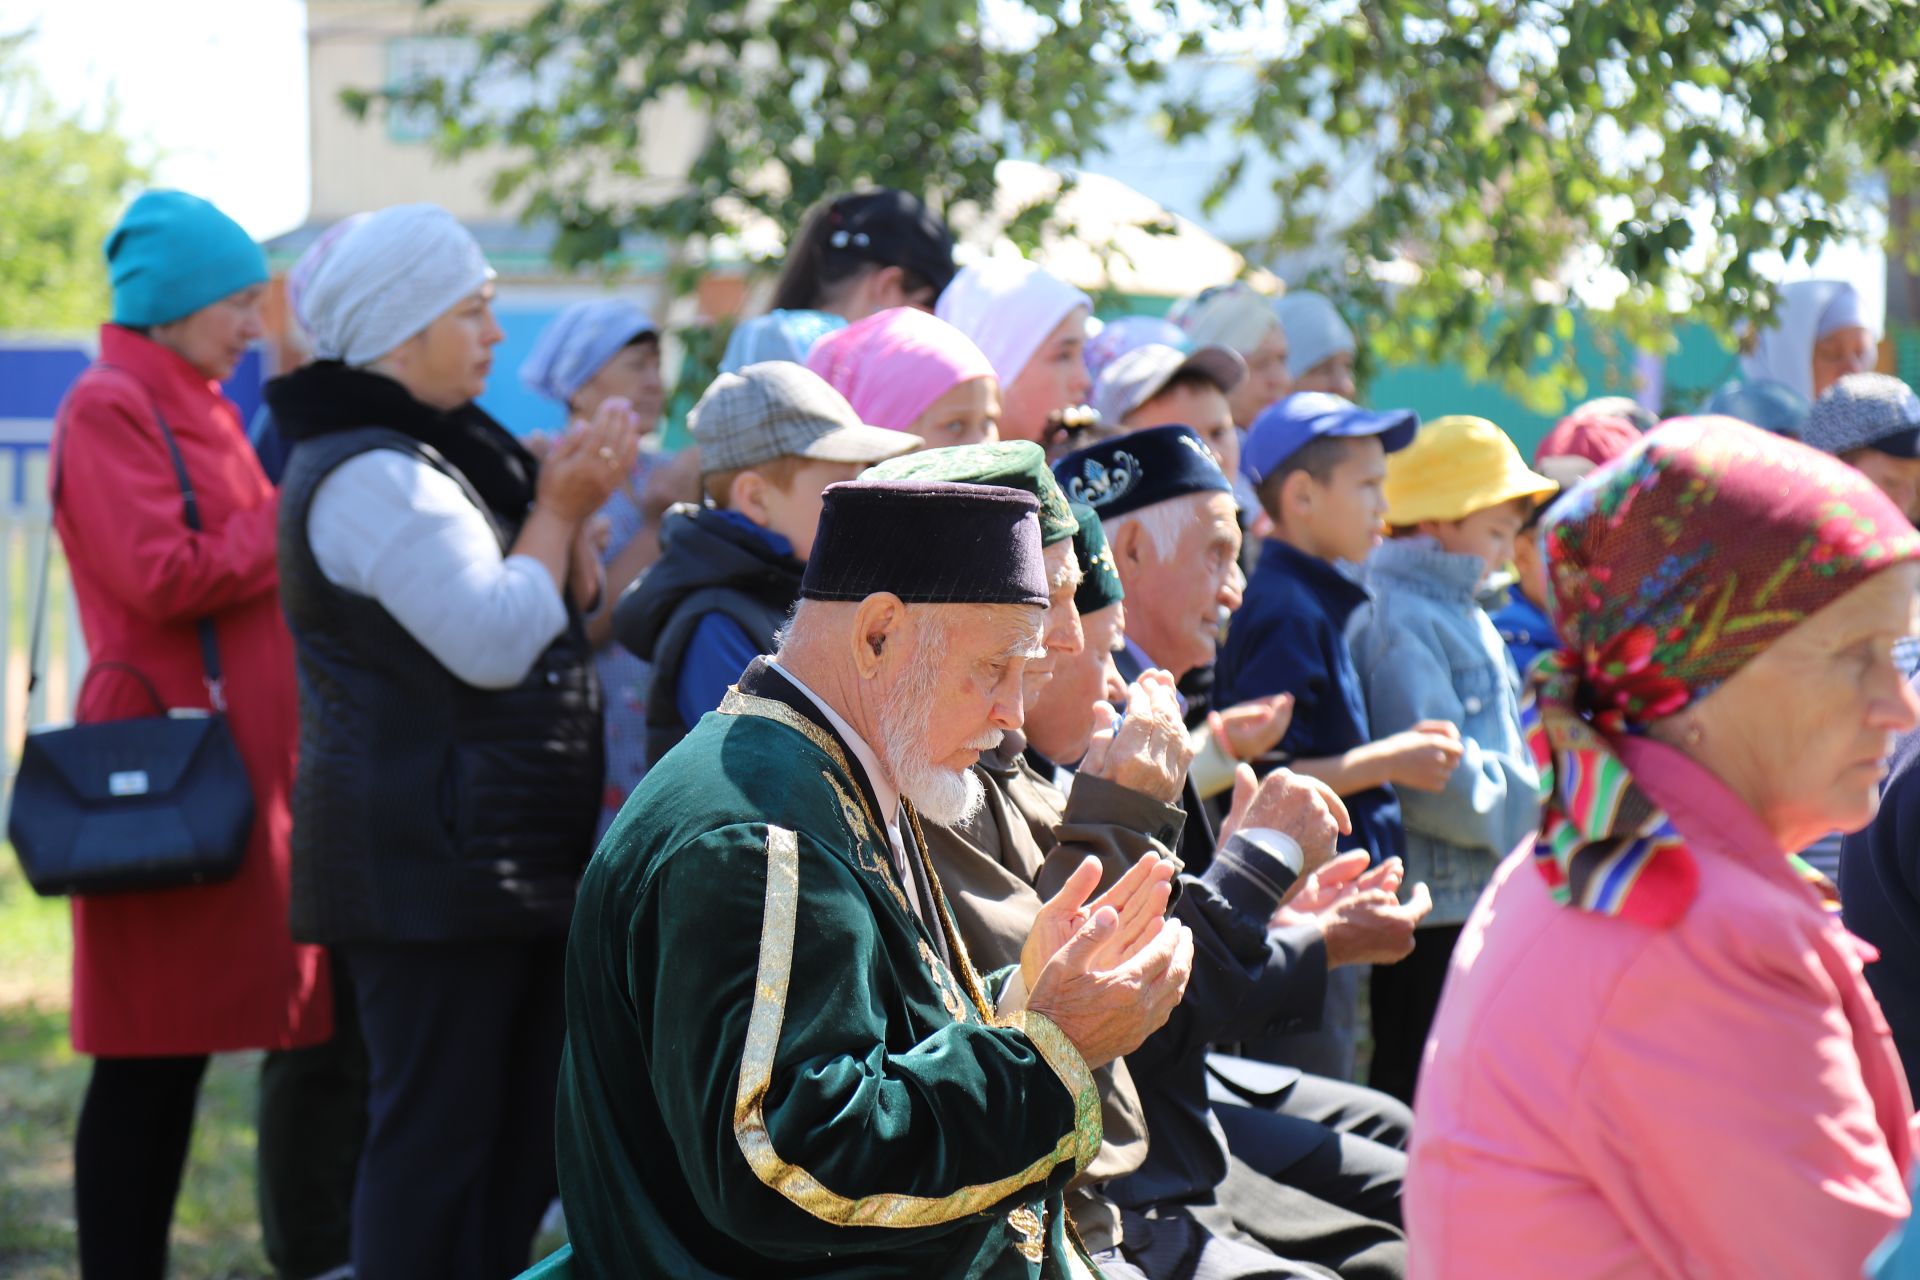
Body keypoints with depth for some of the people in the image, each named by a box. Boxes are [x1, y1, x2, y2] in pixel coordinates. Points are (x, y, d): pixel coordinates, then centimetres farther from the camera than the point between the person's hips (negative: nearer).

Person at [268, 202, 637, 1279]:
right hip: (429, 859, -10)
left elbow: (566, 619, 21)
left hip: (507, 857, 11)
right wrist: (559, 511, -9)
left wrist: (570, 508, 4)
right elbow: (496, 641, -22)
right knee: (436, 1133, -9)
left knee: (519, 1140, 11)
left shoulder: (439, 456, 19)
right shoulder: (369, 475, -15)